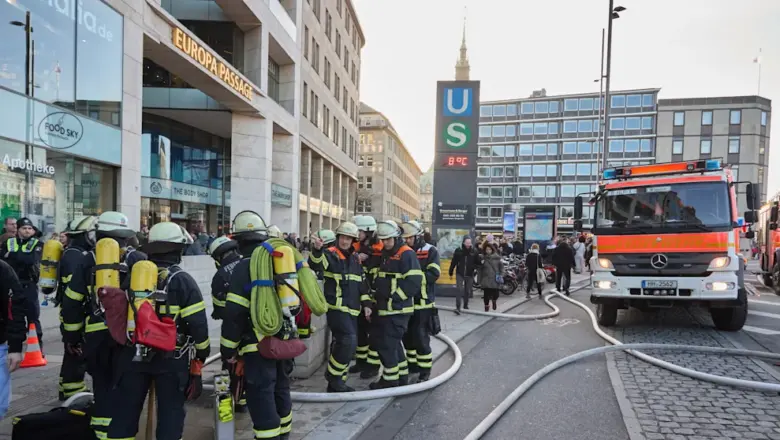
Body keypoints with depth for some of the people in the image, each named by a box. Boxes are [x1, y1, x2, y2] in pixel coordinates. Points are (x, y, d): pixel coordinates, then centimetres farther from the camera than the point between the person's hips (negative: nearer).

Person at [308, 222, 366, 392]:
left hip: (352, 308, 7)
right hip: (336, 307, -7)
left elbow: (362, 283, 18)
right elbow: (315, 264, -27)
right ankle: (333, 375, 1)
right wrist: (317, 250, -46)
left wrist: (366, 304, 13)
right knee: (348, 341, -18)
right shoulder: (330, 254, -6)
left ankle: (336, 383, 22)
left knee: (342, 344, 11)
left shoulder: (355, 258, 14)